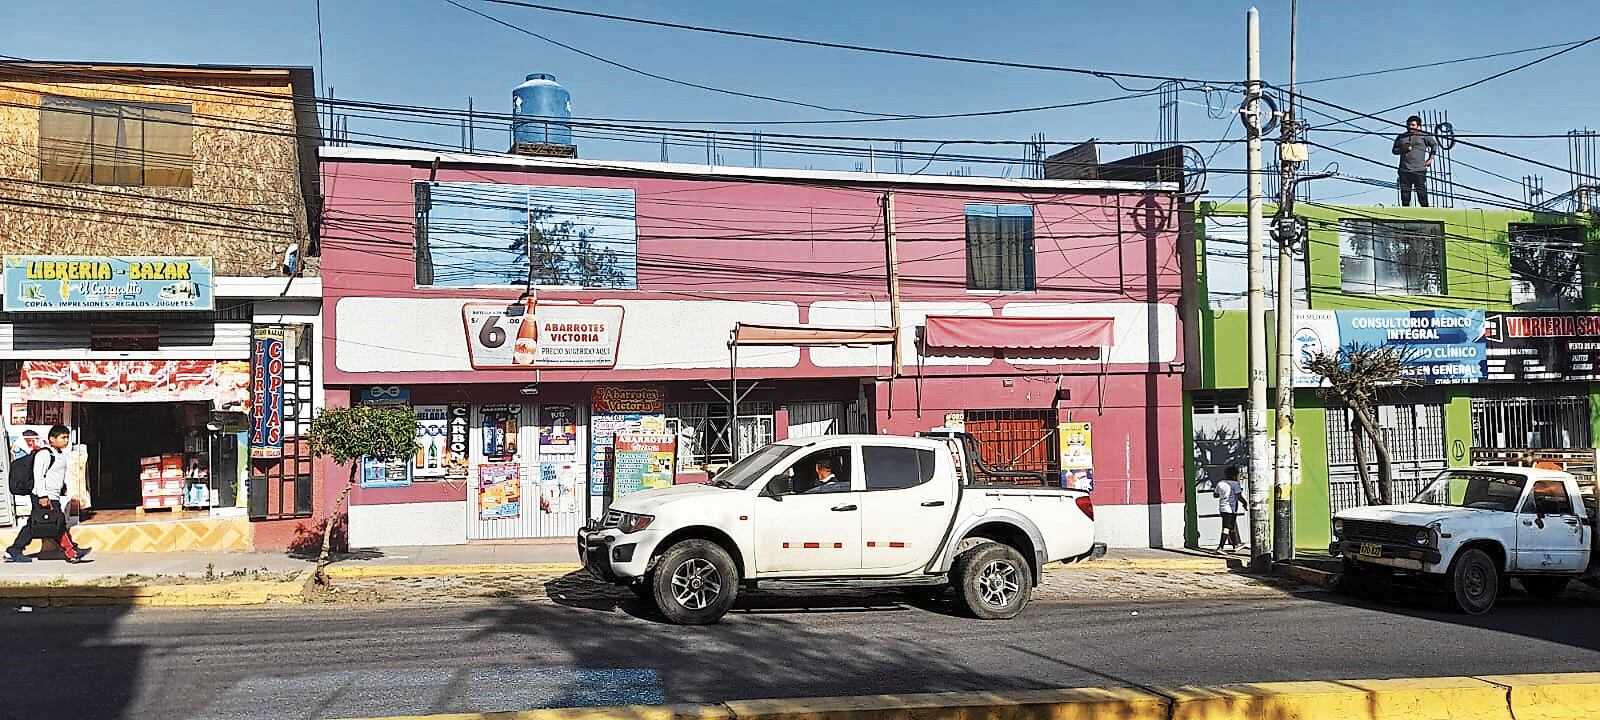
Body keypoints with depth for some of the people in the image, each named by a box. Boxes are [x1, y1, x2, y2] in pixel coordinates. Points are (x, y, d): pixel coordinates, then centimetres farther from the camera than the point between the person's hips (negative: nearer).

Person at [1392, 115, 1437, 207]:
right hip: (1404, 170, 3)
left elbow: (1434, 145, 16)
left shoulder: (1424, 136, 7)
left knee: (1421, 192, -6)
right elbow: (1394, 150, 17)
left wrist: (1430, 158, 8)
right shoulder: (1401, 137, 14)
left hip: (1419, 169, -3)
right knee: (1405, 191, 3)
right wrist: (1403, 149, -3)